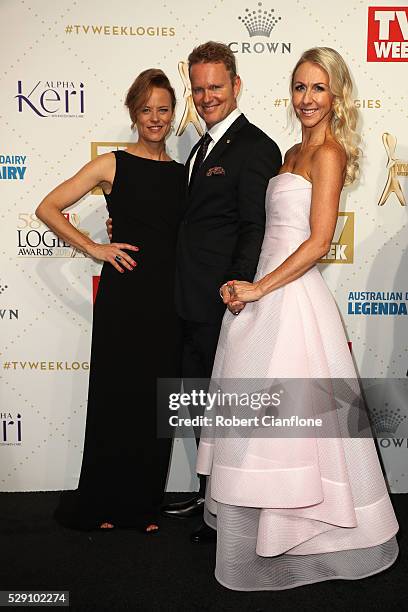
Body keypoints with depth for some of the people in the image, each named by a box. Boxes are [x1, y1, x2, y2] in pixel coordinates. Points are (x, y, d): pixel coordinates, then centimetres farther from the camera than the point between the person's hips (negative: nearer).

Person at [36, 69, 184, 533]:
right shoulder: (112, 165, -1)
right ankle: (99, 505, 25)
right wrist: (94, 249, -10)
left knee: (157, 403, 9)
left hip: (169, 299, 4)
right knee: (116, 398, 5)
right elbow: (47, 208, -3)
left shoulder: (182, 171, 11)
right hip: (123, 294, -4)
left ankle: (143, 503, 27)